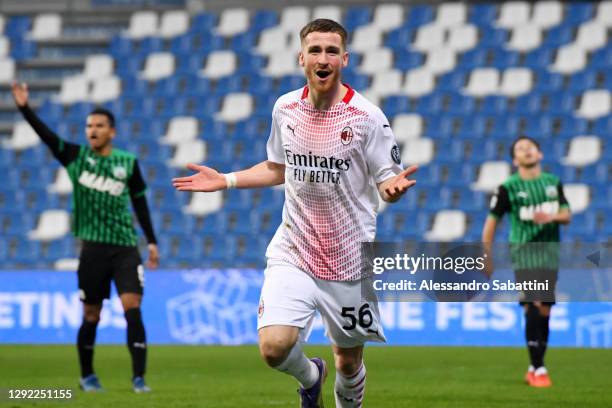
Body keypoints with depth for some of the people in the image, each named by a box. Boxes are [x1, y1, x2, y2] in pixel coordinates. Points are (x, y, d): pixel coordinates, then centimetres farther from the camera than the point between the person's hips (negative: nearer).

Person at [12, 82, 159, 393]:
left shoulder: (128, 162, 3)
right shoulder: (76, 156, 2)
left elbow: (139, 202, 11)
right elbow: (46, 135, -9)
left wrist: (152, 241, 11)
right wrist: (24, 108, -22)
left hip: (125, 247, 0)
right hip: (93, 247, 0)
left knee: (132, 308, -12)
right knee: (91, 316, 7)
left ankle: (139, 377, -12)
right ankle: (87, 376, 24)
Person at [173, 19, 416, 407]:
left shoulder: (368, 116, -10)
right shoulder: (285, 108, 2)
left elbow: (386, 182, -6)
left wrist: (394, 186, -29)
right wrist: (225, 180, 11)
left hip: (350, 257, -2)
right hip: (292, 251, 2)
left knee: (349, 361, 7)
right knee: (275, 346, -17)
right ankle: (310, 376, 19)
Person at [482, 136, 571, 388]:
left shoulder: (553, 183, 10)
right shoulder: (508, 188, -3)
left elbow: (567, 215, 9)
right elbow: (492, 221, 2)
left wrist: (552, 216, -14)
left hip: (550, 253, 5)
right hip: (525, 253, -5)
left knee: (544, 311, 7)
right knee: (534, 307, -16)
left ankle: (533, 369, 19)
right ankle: (538, 369, -14)